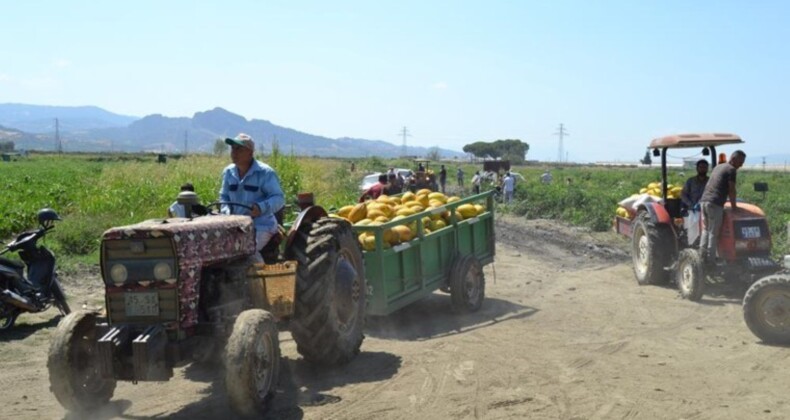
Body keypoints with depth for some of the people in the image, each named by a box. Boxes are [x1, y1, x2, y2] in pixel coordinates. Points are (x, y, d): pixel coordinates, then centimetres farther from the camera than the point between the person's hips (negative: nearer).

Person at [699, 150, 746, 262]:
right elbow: (732, 190, -7)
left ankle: (703, 256, 13)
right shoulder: (731, 169, -2)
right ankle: (710, 260, -2)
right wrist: (734, 206, 4)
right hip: (715, 203, -8)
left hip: (704, 201, 8)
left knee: (706, 230, 14)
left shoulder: (718, 167, 23)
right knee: (713, 233, -4)